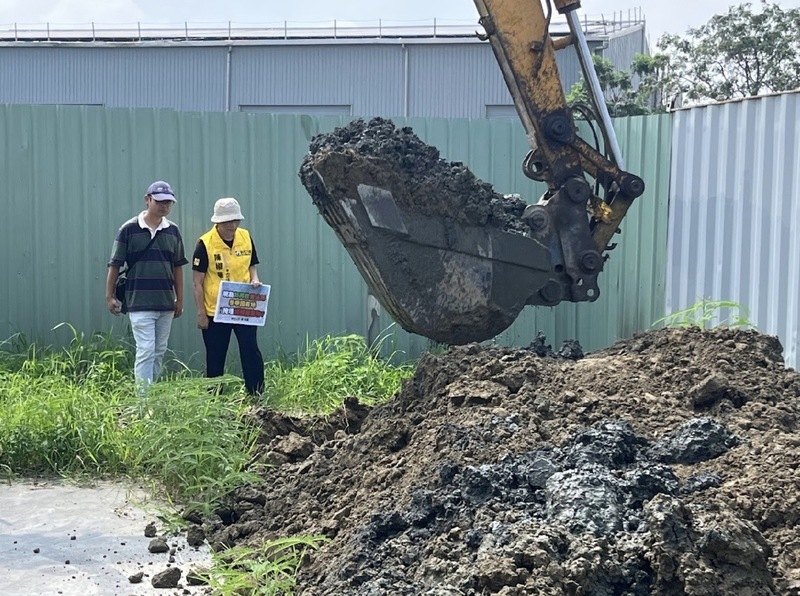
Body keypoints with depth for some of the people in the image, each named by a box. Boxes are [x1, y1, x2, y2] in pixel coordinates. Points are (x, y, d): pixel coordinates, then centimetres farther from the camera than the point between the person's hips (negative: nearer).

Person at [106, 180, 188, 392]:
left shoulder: (172, 231, 8)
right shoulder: (129, 229, -5)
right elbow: (115, 265, -1)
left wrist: (179, 299, 11)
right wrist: (110, 296, -2)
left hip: (166, 303, 5)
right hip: (139, 303, -5)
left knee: (159, 352, 10)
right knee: (146, 351, -10)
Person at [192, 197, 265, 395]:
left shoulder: (246, 238, 2)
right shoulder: (205, 244, -10)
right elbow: (197, 283, -7)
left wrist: (255, 281, -7)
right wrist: (201, 313, -9)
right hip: (215, 311, -2)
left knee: (251, 351, -4)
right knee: (215, 359, 8)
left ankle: (257, 394, 4)